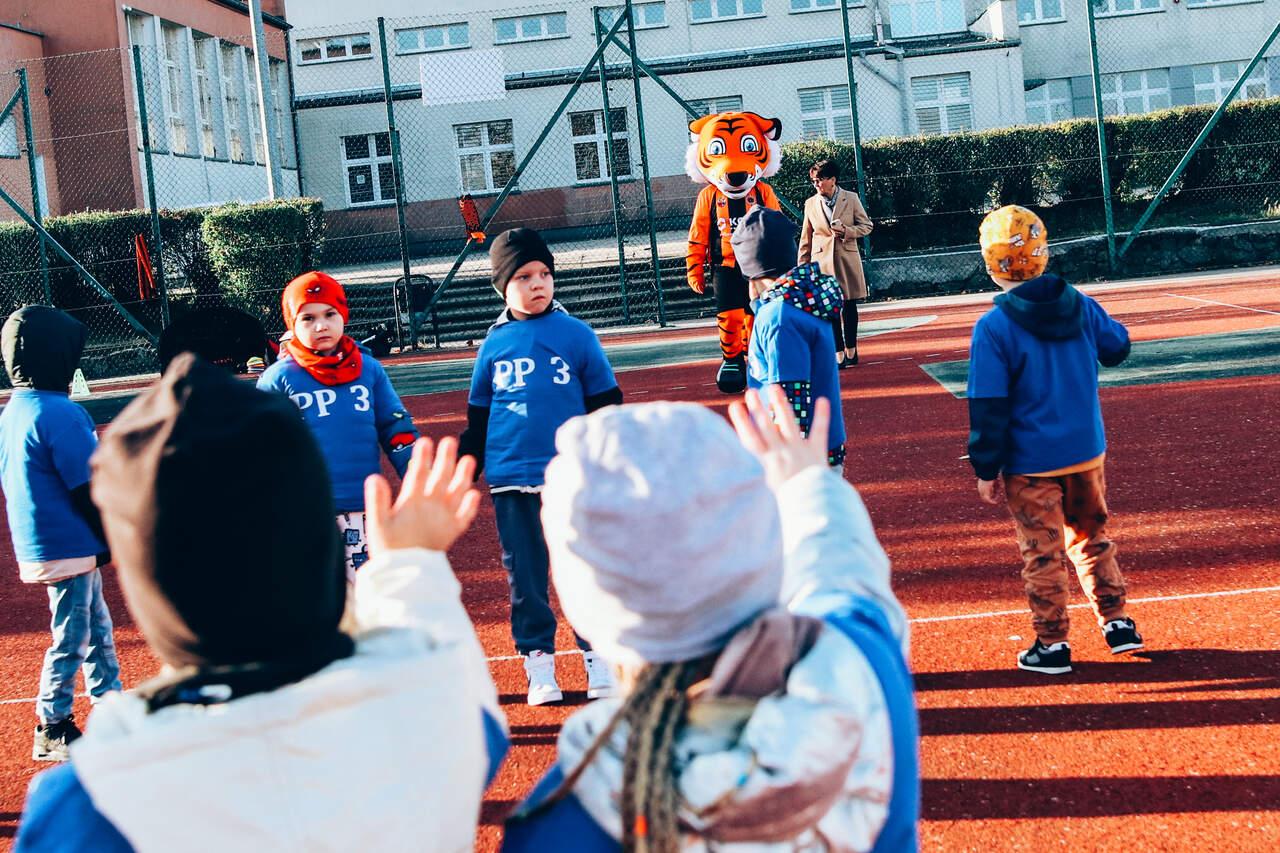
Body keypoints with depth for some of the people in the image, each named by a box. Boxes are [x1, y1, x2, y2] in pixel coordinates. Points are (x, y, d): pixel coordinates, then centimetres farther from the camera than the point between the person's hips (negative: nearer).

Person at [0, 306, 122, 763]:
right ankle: (53, 731, 8)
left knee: (95, 626, 19)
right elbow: (89, 488, -20)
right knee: (71, 638, 0)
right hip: (68, 546, -9)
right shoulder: (61, 414, -20)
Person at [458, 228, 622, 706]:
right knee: (524, 576, 8)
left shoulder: (576, 335, 1)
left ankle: (598, 660, 13)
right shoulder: (494, 344, 6)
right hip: (511, 479, 2)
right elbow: (477, 418, 14)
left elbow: (606, 406, 6)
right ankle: (538, 665, 18)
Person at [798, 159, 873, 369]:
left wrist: (846, 231, -13)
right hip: (822, 261, 1)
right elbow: (806, 239, 11)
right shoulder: (811, 204, 6)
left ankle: (851, 350, 18)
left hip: (847, 260, -1)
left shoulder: (851, 198, 1)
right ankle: (838, 354, 3)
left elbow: (866, 226, 6)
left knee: (849, 307, 5)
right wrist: (803, 267, 8)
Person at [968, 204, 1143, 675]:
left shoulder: (994, 327, -17)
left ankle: (1052, 644, 15)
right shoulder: (1079, 305, -3)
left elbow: (988, 407, -15)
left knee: (1043, 553, 6)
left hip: (1031, 464, -5)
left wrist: (985, 468, -8)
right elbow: (1116, 347, 15)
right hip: (1087, 451, 5)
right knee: (1091, 535, 22)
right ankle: (1117, 622, 26)